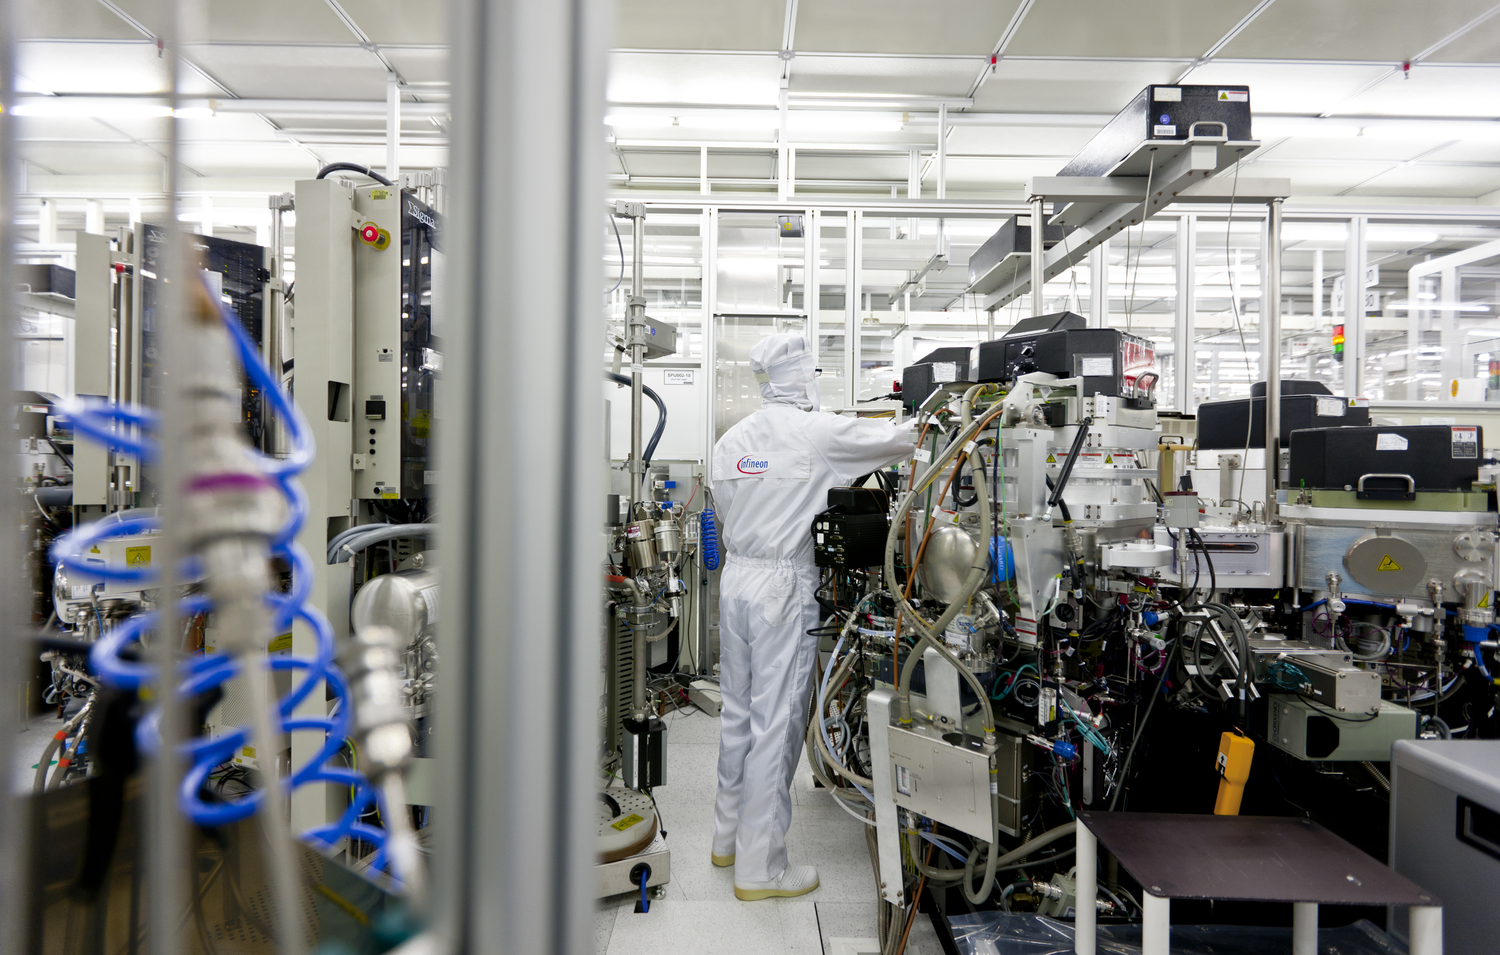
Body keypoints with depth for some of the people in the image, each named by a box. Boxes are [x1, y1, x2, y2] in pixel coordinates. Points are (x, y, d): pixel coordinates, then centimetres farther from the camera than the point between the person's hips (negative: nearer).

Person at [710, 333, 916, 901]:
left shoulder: (732, 440, 8)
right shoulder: (817, 433, -11)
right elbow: (900, 439, -2)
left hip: (736, 576, 8)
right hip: (783, 584, -7)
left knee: (739, 711, 18)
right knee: (776, 721, 0)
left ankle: (729, 837, 33)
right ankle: (759, 868, 10)